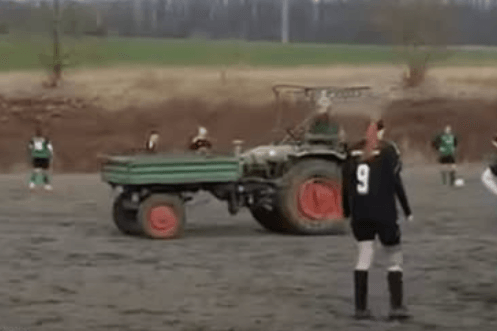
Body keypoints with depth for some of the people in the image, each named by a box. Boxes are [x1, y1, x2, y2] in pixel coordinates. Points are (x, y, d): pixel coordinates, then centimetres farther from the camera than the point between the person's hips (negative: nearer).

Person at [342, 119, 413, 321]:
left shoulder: (353, 151, 6)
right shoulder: (388, 150, -6)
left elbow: (346, 184, 7)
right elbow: (396, 183, -9)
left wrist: (347, 211, 16)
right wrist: (407, 210, -3)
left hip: (359, 214, 4)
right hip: (384, 213, -4)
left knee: (364, 257, 8)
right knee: (395, 258, 7)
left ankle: (360, 307, 4)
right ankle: (396, 306, 1)